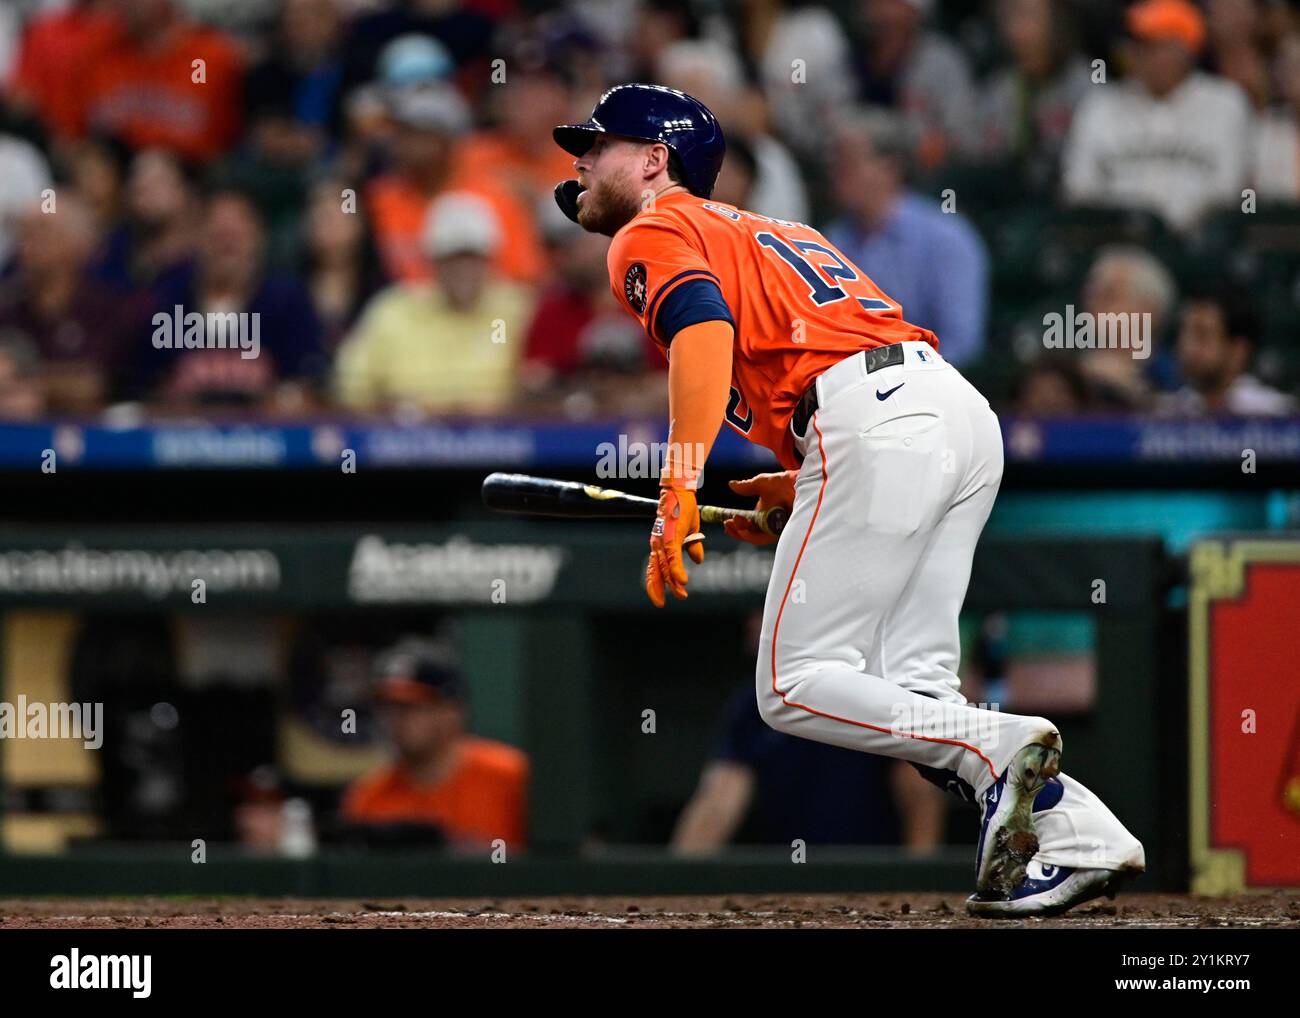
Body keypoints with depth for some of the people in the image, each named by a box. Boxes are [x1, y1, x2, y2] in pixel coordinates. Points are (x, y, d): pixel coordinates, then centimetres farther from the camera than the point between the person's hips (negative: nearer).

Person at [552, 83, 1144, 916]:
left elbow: (704, 324, -13)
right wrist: (803, 487, 30)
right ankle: (1077, 836, -9)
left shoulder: (653, 235, 9)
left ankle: (995, 750, -24)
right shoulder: (765, 230, 35)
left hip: (874, 421, -8)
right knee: (907, 695, 9)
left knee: (796, 689, -5)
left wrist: (679, 488, -20)